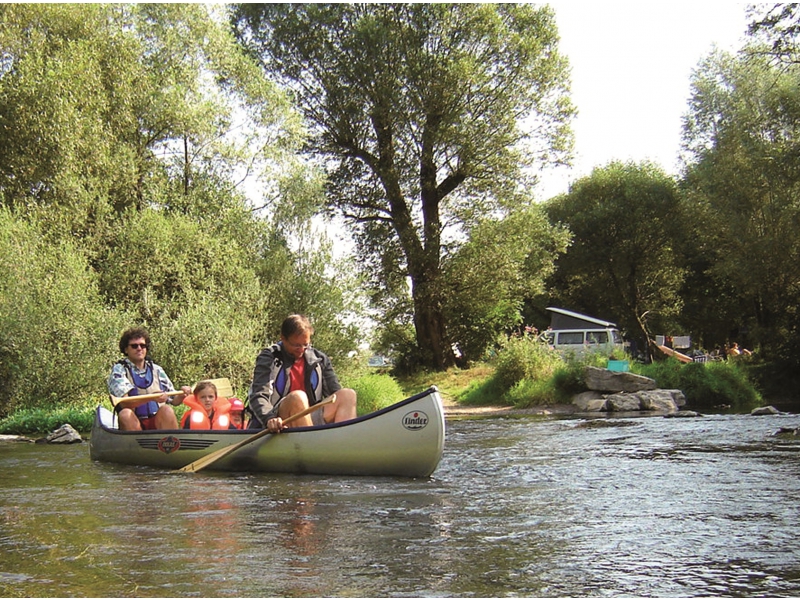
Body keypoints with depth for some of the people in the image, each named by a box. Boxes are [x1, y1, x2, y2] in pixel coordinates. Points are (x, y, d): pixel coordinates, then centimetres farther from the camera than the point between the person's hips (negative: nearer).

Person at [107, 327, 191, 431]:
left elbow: (174, 401, 18)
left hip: (159, 422, 2)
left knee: (167, 410, -28)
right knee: (125, 414, -32)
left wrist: (182, 395, -5)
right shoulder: (119, 369, 5)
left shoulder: (156, 370, 16)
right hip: (134, 423, -2)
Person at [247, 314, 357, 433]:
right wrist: (269, 419, -32)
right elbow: (258, 396, -11)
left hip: (311, 420, 4)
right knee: (298, 398, -33)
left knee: (347, 395, -16)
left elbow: (335, 393, 10)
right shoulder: (269, 358, 2)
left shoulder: (319, 359, 14)